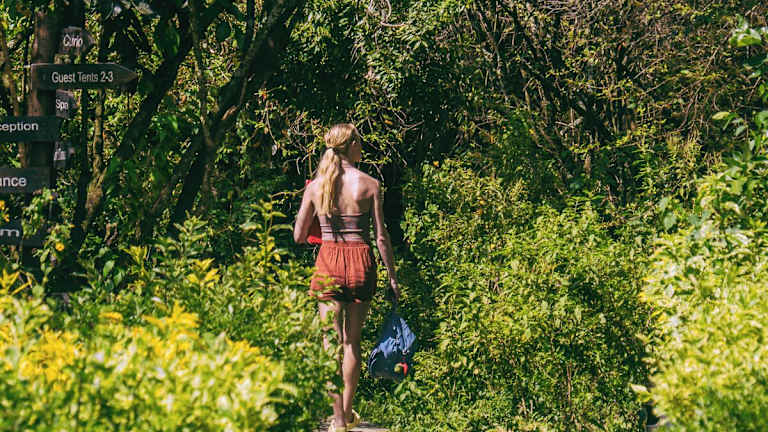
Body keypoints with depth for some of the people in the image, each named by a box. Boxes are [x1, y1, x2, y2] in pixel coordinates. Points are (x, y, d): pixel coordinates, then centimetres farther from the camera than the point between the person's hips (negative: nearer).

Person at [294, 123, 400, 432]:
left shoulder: (315, 186, 0)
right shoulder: (369, 185, -4)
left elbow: (299, 236, 5)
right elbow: (381, 237, -3)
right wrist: (392, 278, 5)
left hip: (328, 262, 0)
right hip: (361, 262, 0)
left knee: (331, 340, 2)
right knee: (352, 341, 13)